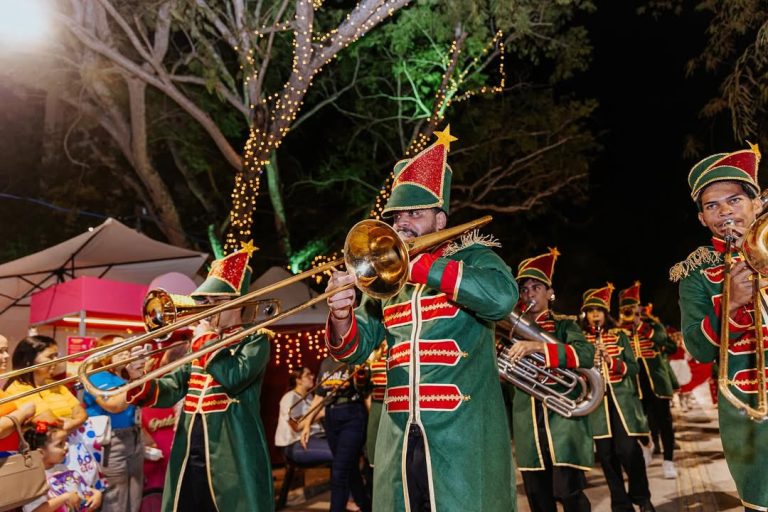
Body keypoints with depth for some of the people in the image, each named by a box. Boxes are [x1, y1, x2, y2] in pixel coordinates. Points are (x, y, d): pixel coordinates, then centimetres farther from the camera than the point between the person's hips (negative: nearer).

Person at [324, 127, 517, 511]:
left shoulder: (472, 256, 2)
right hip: (399, 434, 4)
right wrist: (341, 315, -15)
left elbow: (503, 296, -21)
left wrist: (419, 264, -19)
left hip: (463, 434, -4)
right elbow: (353, 350, 8)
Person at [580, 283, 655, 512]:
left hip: (621, 399, -1)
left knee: (628, 450, -7)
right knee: (606, 454, 3)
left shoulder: (619, 335, 7)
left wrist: (611, 361, -18)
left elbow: (633, 367, 0)